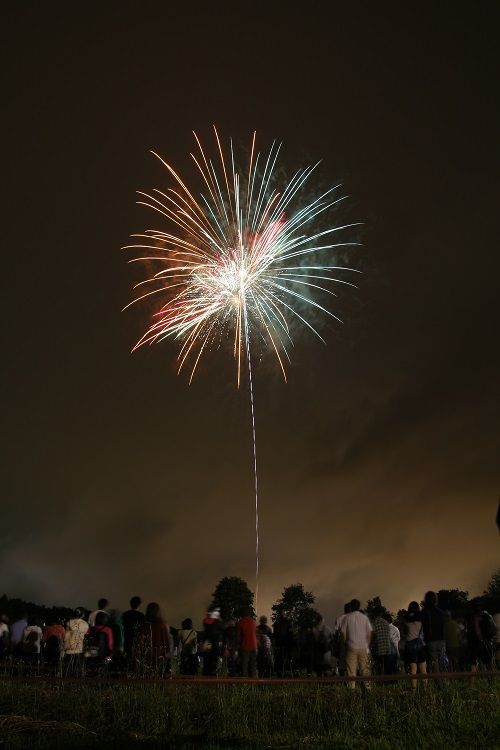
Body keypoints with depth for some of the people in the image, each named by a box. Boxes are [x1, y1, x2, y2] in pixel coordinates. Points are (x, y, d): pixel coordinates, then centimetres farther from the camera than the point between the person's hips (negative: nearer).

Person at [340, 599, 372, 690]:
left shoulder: (347, 617, -1)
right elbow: (370, 632, 3)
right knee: (365, 669, 10)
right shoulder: (364, 617, 4)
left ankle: (352, 688, -2)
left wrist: (345, 643, 10)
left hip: (351, 647, -2)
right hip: (363, 647, 2)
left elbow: (343, 632, -1)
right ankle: (367, 686, 9)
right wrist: (368, 645, 12)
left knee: (351, 670, 2)